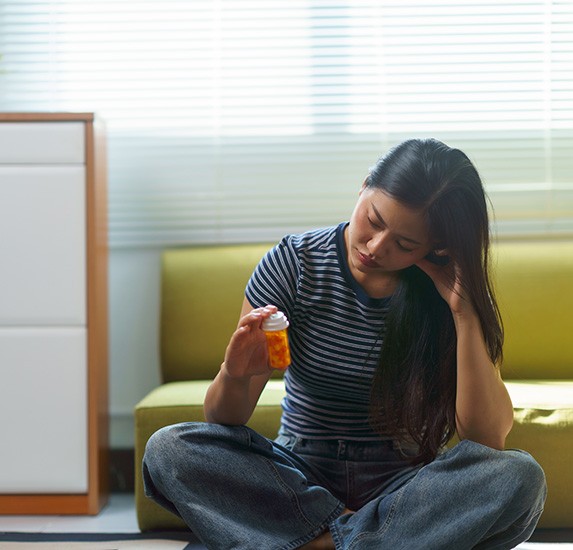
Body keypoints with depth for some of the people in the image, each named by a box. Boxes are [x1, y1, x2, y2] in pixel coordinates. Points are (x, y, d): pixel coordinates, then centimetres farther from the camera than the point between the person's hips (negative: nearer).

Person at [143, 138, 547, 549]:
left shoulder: (448, 293, -7)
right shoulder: (294, 263, -8)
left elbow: (488, 438, -18)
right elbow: (223, 421, -6)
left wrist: (464, 311, -23)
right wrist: (234, 378, -30)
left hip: (401, 485, 0)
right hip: (301, 479, 1)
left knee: (521, 477, -29)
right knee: (167, 449, -24)